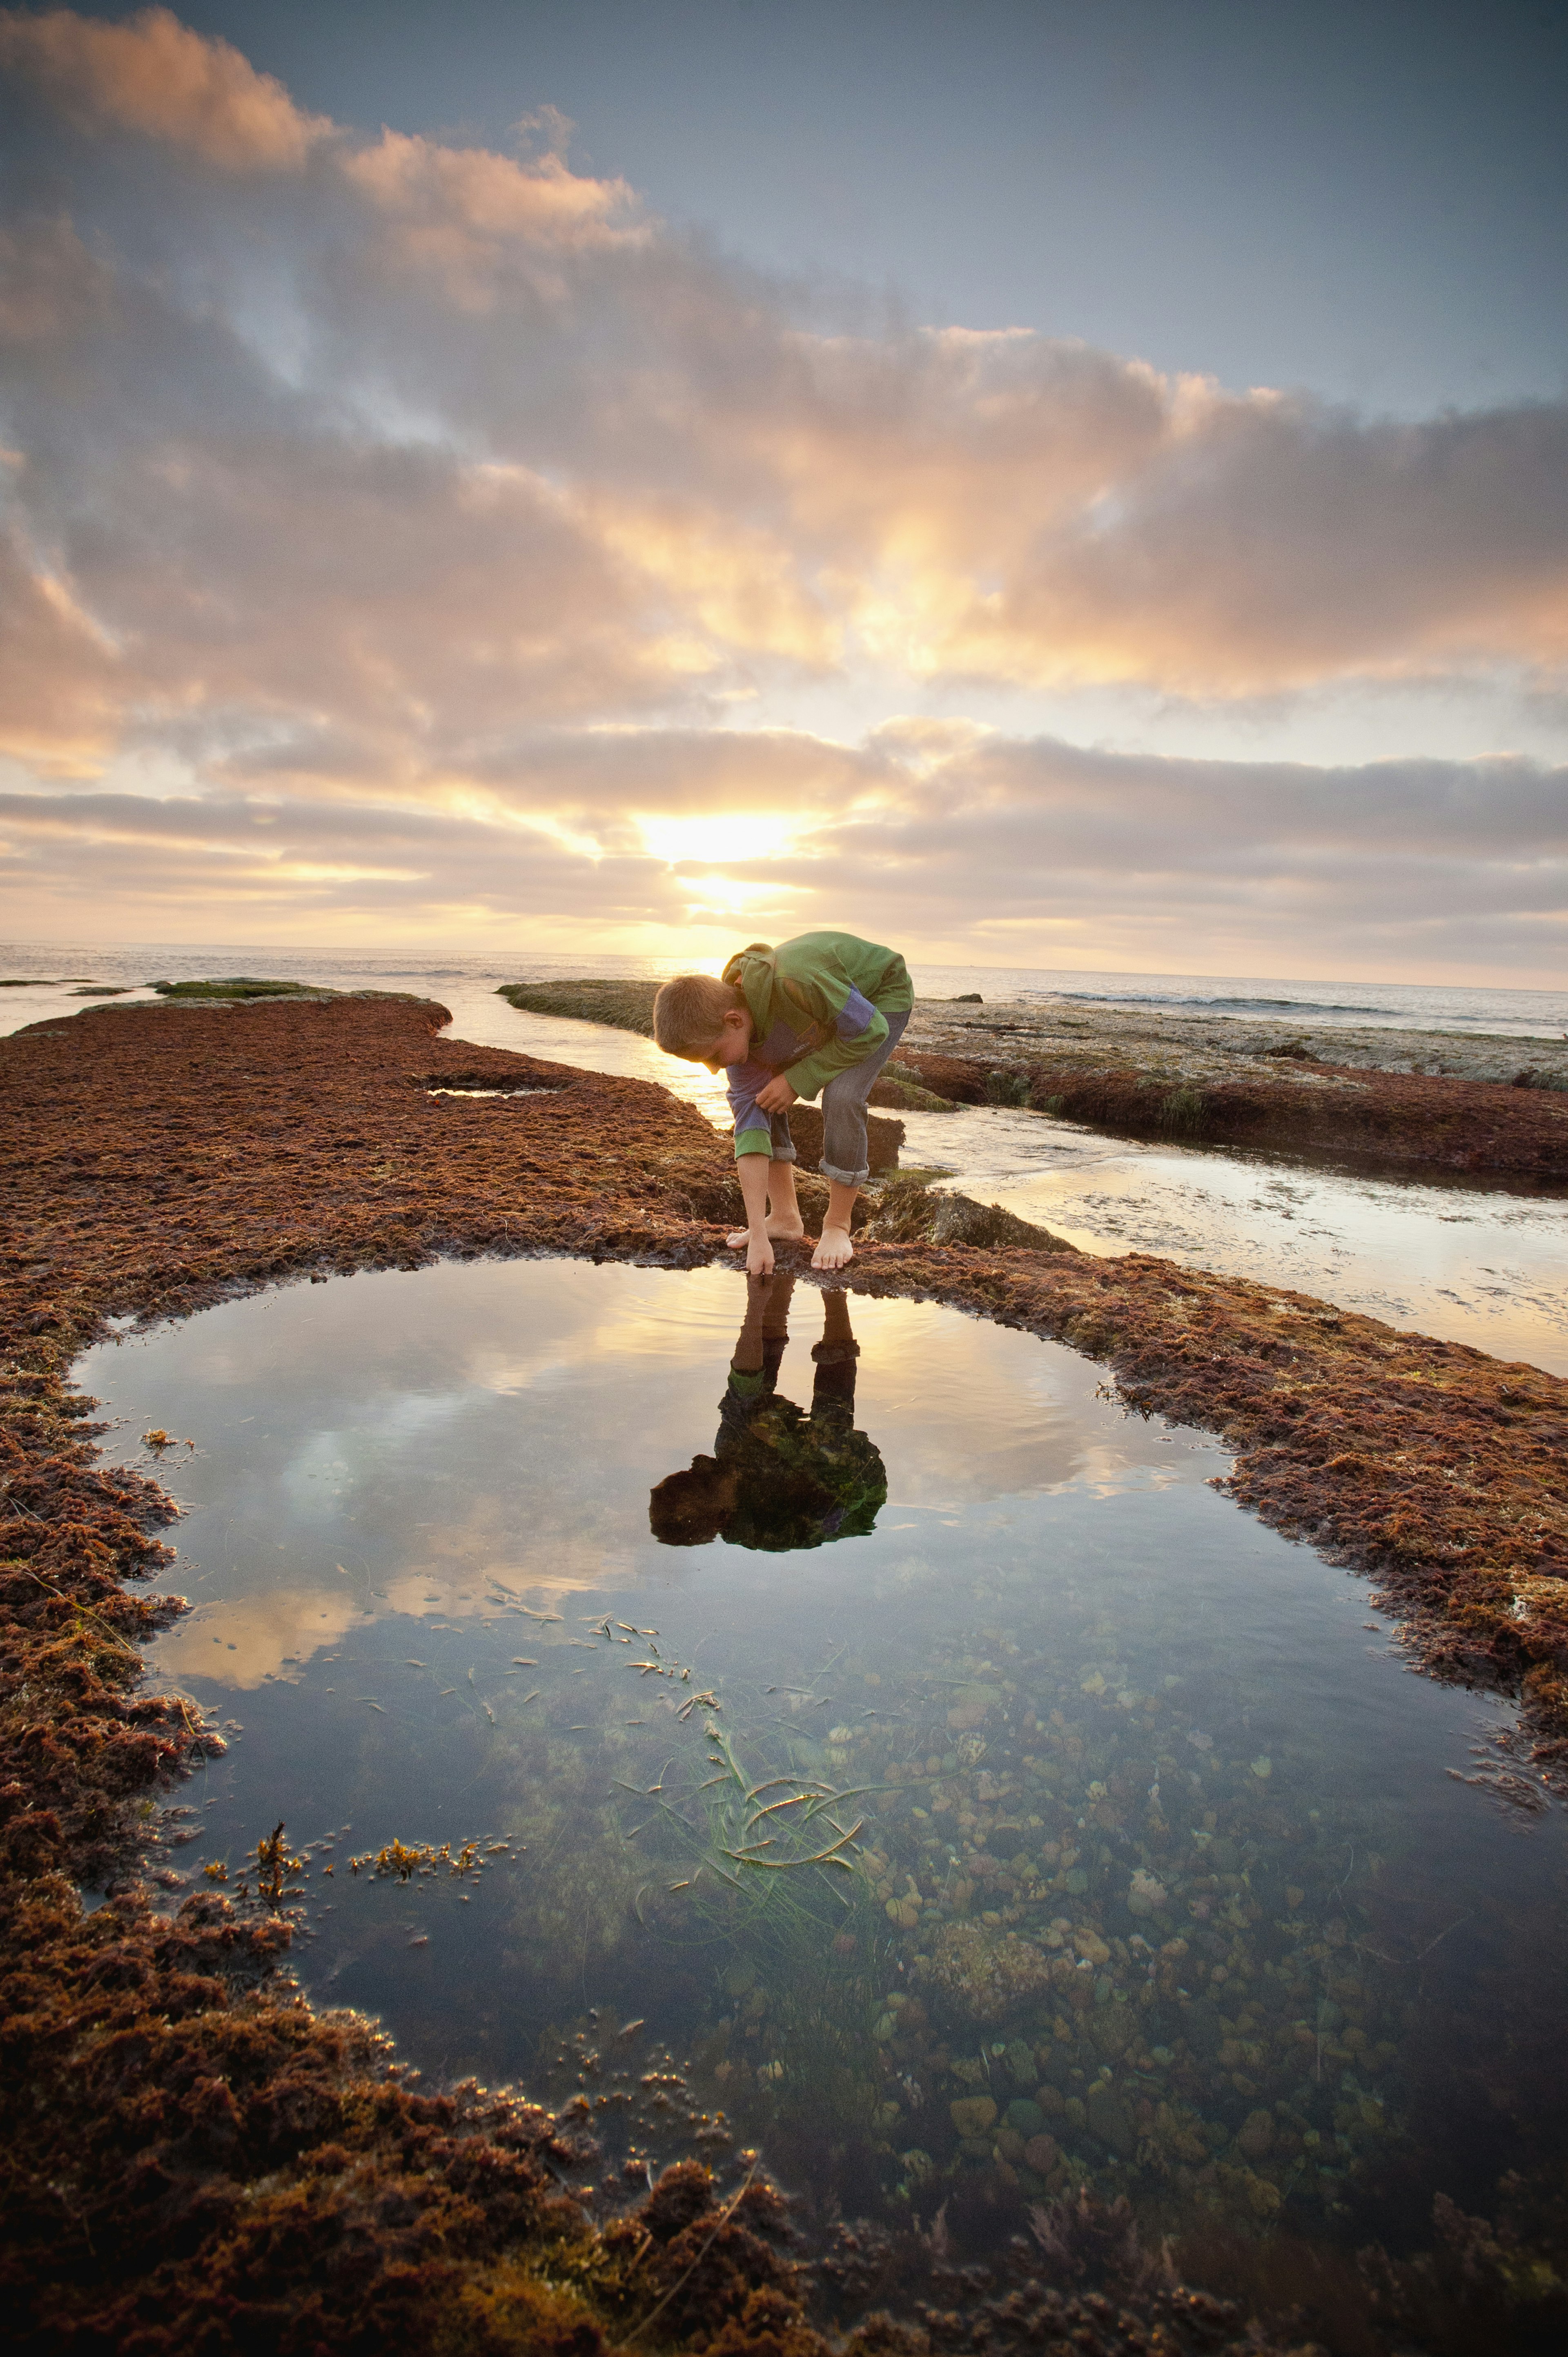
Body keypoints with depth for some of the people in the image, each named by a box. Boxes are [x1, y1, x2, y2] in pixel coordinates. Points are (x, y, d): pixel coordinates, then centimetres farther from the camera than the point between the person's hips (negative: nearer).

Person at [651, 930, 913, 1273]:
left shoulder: (793, 983, -44)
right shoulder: (735, 1031, -21)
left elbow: (871, 1030, -30)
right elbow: (750, 1124, -22)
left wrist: (798, 1080, -28)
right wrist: (758, 1236, -26)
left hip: (880, 998, -6)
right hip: (823, 1012, 6)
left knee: (841, 1097, -28)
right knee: (758, 1098, -6)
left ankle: (838, 1227, -8)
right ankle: (785, 1217, 6)